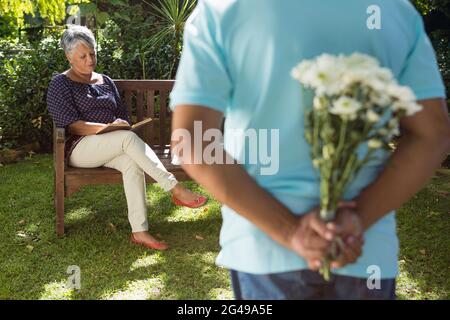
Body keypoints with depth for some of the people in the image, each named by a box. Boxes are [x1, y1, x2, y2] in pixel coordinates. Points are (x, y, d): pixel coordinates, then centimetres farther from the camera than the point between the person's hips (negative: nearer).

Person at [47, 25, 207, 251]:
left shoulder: (105, 81, 21)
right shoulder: (60, 85, 3)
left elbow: (122, 114, 22)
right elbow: (72, 125, -9)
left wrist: (123, 125, -2)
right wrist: (108, 127, -22)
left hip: (110, 147, 5)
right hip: (80, 148, -5)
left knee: (132, 162, -31)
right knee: (128, 138, -33)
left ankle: (139, 231, -37)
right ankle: (175, 190, -36)